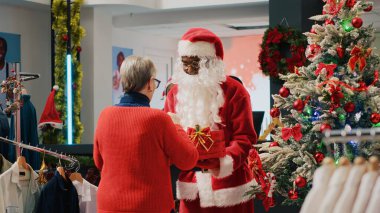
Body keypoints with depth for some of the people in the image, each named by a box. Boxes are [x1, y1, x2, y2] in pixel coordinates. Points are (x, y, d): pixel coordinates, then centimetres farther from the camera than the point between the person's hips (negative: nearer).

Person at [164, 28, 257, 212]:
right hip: (191, 185, 3)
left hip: (228, 185, -3)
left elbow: (244, 137, -9)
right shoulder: (175, 93, 8)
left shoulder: (234, 91, -6)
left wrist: (224, 162, -24)